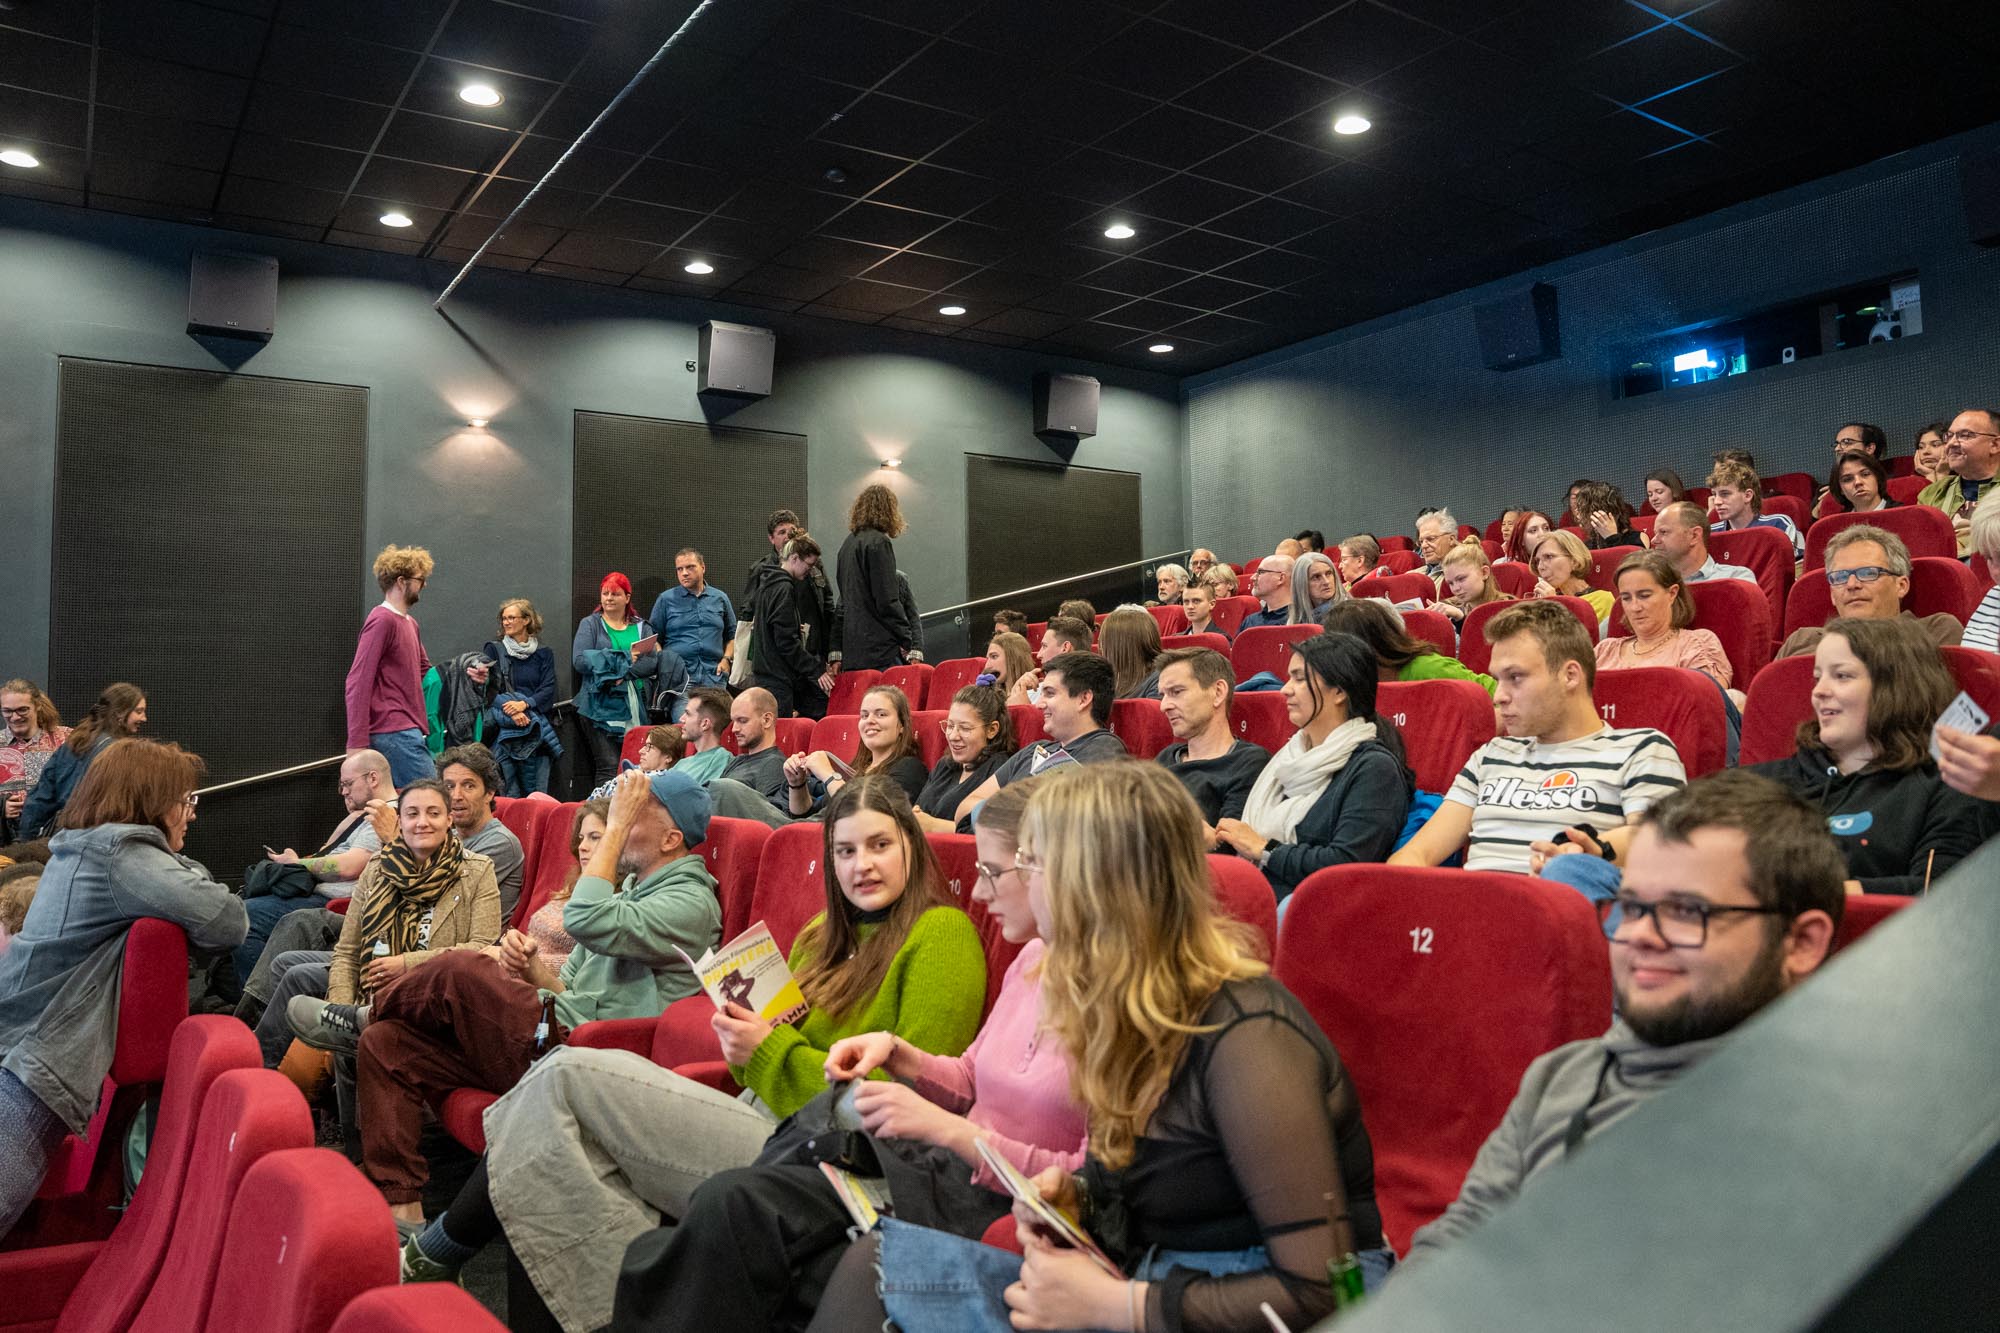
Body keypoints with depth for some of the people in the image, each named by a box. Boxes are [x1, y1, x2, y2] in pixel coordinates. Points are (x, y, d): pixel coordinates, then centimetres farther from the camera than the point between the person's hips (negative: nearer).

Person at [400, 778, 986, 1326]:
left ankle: (435, 1253, 7)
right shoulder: (824, 934, 19)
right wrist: (747, 1039, -1)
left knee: (566, 1075, -9)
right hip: (765, 1117, 8)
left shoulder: (941, 936, -7)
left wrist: (770, 1052, -15)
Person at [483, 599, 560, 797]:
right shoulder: (494, 650, 10)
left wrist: (524, 704, -15)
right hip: (504, 728, -1)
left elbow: (548, 689, 3)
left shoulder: (543, 653, 12)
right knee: (509, 793, -8)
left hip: (537, 728, 1)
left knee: (538, 792, -3)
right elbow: (488, 687, 0)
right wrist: (511, 712, -15)